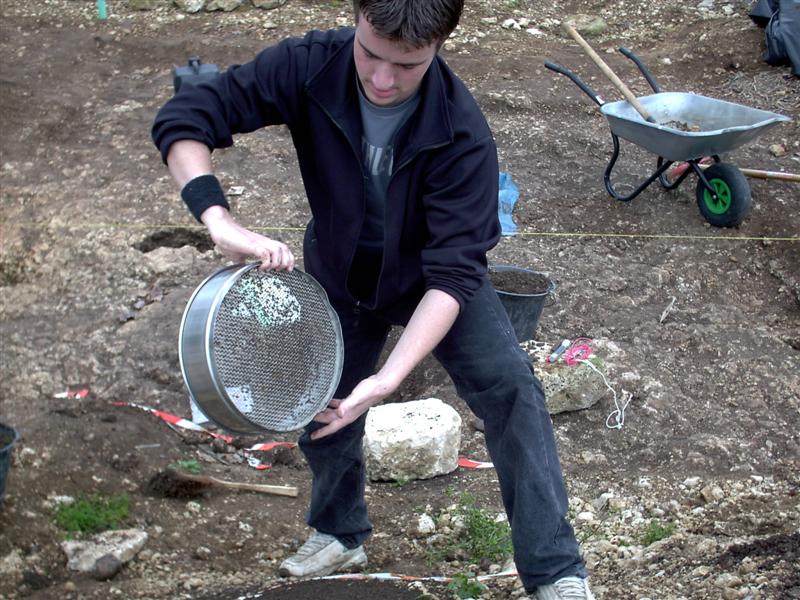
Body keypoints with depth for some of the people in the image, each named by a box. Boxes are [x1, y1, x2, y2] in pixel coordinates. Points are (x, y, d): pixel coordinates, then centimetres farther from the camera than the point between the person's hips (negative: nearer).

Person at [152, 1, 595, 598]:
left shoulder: (460, 132, -36)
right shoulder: (308, 67, -31)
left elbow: (451, 273, -37)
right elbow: (182, 119, -31)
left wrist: (387, 380, -48)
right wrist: (222, 221, -47)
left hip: (428, 276, -2)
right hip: (338, 273, 3)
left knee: (510, 386, -21)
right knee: (321, 406, 15)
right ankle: (340, 535, 46)